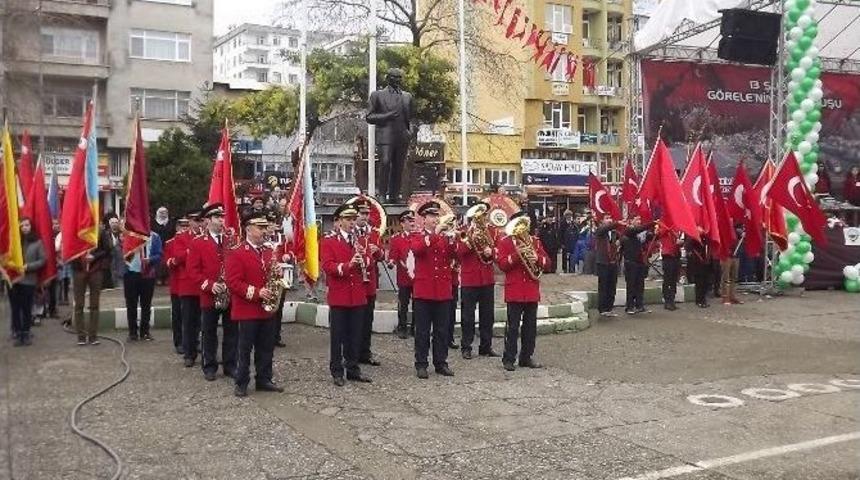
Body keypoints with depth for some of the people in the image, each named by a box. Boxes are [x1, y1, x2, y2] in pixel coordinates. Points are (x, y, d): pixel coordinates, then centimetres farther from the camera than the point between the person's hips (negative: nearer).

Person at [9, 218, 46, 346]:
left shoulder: (37, 242, 1)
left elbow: (42, 260, 0)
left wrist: (28, 266, -10)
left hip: (29, 280, -1)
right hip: (13, 279, 1)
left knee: (27, 308, 4)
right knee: (15, 308, 3)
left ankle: (26, 333, 16)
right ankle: (16, 333, 10)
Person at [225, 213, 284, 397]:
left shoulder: (269, 252, 12)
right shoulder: (236, 253, -10)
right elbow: (233, 282, -16)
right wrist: (257, 293, -22)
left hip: (268, 310, 7)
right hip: (247, 311, -6)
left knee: (266, 348, 12)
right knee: (245, 348, 2)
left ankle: (264, 380, 23)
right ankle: (241, 383, 13)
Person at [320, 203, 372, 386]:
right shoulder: (328, 241, -4)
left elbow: (367, 262, 12)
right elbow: (327, 266, -15)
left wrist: (364, 257, -11)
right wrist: (348, 265, -28)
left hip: (358, 295, 5)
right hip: (338, 296, -5)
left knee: (355, 335, 10)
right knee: (338, 335, 3)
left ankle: (353, 369, 20)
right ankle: (337, 371, 11)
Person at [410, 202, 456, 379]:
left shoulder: (444, 238, 12)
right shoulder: (417, 238, 2)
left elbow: (453, 255, -4)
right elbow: (418, 249, -21)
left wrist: (450, 238, -20)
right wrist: (434, 234, -26)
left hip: (443, 291, 3)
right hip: (423, 291, -3)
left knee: (442, 330, 8)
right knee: (422, 331, 1)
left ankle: (441, 363, 17)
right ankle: (421, 364, 8)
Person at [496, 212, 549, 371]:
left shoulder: (535, 241, 13)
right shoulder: (505, 242, 0)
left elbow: (547, 263, 9)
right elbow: (502, 265, -10)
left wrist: (537, 258, -12)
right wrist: (517, 254, -22)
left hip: (532, 291, 5)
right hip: (514, 291, -5)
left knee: (531, 326, 9)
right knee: (513, 327, -4)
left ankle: (527, 357, 19)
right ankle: (508, 359, 2)